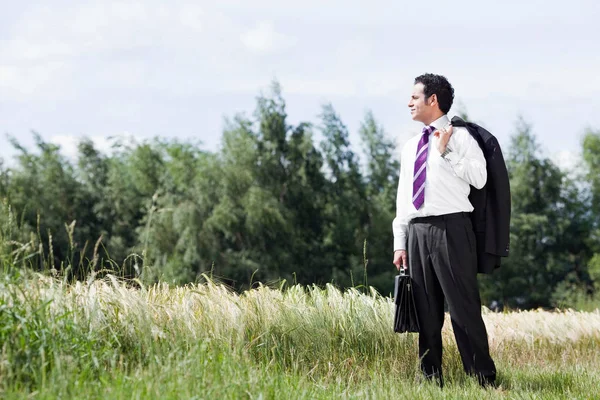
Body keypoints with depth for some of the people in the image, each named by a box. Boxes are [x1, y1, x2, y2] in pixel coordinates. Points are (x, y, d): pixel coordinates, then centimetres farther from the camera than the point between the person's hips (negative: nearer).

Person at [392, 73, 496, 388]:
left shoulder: (459, 137, 0)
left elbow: (479, 178, -14)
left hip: (451, 228, -6)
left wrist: (444, 152, -12)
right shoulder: (411, 146, 19)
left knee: (463, 305, -7)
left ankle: (483, 378, -3)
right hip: (417, 231, 6)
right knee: (425, 309, 8)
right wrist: (400, 242, 12)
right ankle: (431, 378, 13)